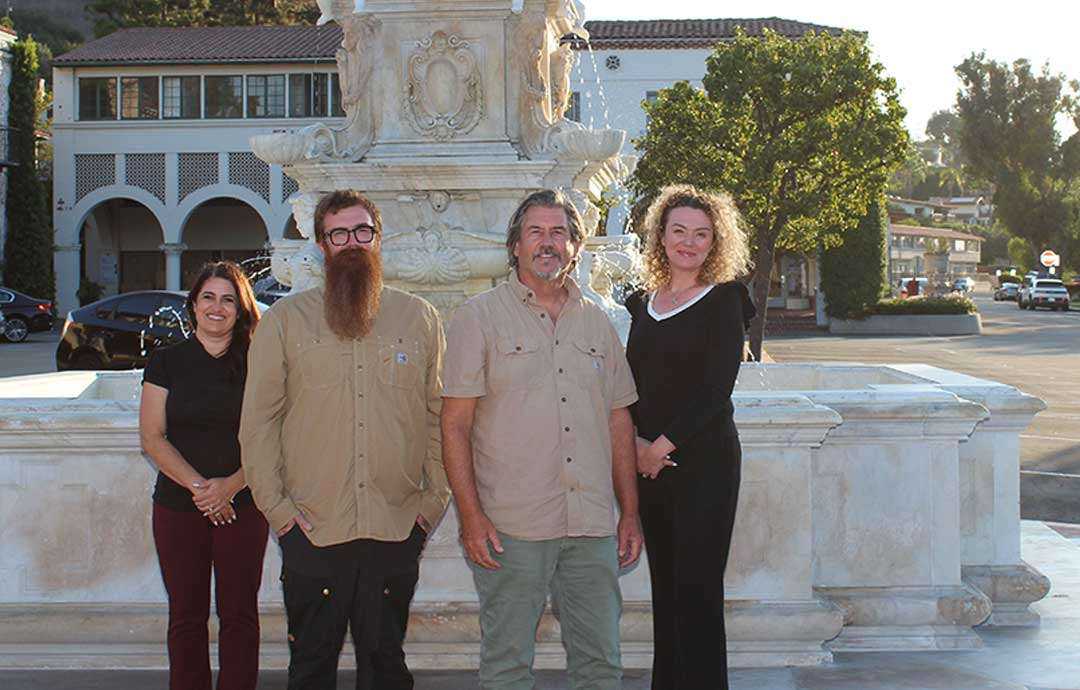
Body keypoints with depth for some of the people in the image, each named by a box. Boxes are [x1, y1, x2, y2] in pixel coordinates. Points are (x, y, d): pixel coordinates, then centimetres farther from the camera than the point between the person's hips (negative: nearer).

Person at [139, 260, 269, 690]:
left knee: (239, 613, 3)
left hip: (242, 505, -1)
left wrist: (229, 486, -17)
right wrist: (197, 486, -14)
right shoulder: (166, 362, 4)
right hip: (178, 506, 1)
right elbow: (152, 437, -2)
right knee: (186, 614, 7)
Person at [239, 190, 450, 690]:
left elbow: (440, 416, 8)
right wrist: (275, 505, -4)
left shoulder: (418, 317, 8)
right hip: (312, 530, -1)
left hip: (397, 529, 1)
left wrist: (435, 500, 1)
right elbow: (258, 420, 3)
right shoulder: (286, 319, 4)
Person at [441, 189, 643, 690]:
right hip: (511, 527, -4)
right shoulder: (479, 318, 1)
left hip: (593, 525, 4)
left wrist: (630, 513, 12)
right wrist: (471, 516, -11)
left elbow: (619, 421, 16)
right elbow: (455, 424, -3)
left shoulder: (597, 323, 14)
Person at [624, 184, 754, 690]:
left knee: (697, 590, -5)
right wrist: (635, 443, -6)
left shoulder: (723, 301, -3)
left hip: (703, 459, -5)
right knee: (664, 585, 9)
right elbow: (630, 384, 11)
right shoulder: (644, 304, 13)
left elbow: (716, 388, -11)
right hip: (649, 461, 5)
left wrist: (663, 444, -14)